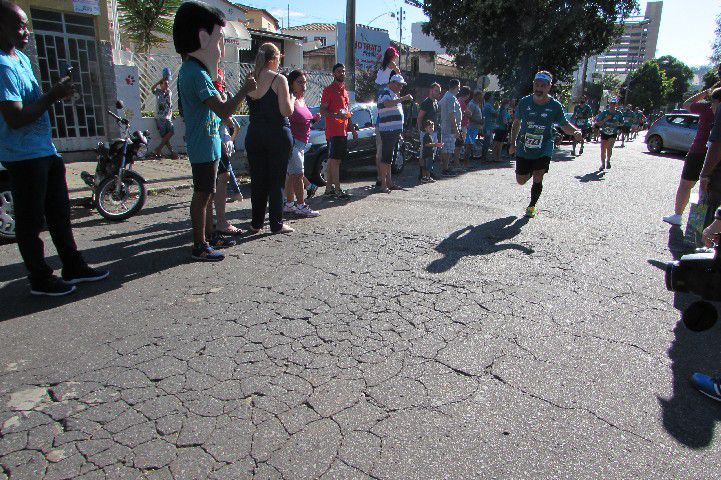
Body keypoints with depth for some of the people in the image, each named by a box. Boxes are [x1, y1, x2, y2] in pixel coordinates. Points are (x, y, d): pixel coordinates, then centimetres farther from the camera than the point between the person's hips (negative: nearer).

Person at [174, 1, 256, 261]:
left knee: (207, 192, 17)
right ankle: (200, 246, 6)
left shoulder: (191, 69, 13)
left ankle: (209, 235, 29)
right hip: (204, 147, -10)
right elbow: (223, 111, -26)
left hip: (207, 144, 10)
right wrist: (245, 90, -16)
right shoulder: (196, 73, -19)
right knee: (202, 194, -3)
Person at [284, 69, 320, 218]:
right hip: (292, 141, -10)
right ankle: (301, 206, -7)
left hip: (300, 143, 10)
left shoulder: (302, 100, 17)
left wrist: (314, 118, 11)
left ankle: (289, 204, 21)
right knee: (298, 174, -10)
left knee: (292, 174, 14)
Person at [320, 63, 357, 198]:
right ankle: (338, 190, -11)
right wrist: (336, 115, -26)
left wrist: (352, 129, 23)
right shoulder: (329, 90, -4)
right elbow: (322, 110, -10)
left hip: (343, 131, 8)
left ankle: (329, 188, 13)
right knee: (334, 159, -10)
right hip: (333, 131, -8)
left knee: (334, 160, 9)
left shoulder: (344, 91, 22)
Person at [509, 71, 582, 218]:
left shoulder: (555, 106, -8)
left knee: (537, 179, -11)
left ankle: (531, 207, 11)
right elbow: (517, 123, 8)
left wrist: (576, 131, -17)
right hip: (524, 148, 2)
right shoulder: (524, 102, -5)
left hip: (544, 149, -2)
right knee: (521, 180, 7)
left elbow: (564, 125, 4)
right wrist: (513, 144, 7)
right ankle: (530, 172, 44)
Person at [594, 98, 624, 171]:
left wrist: (618, 124, -15)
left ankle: (608, 161, 4)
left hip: (613, 134, -1)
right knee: (603, 150, 4)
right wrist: (605, 119, -21)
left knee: (609, 147, -21)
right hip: (604, 133, 1)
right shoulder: (604, 113, -5)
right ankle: (603, 165, 21)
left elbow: (622, 123, 7)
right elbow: (598, 124, -7)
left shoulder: (619, 113, -3)